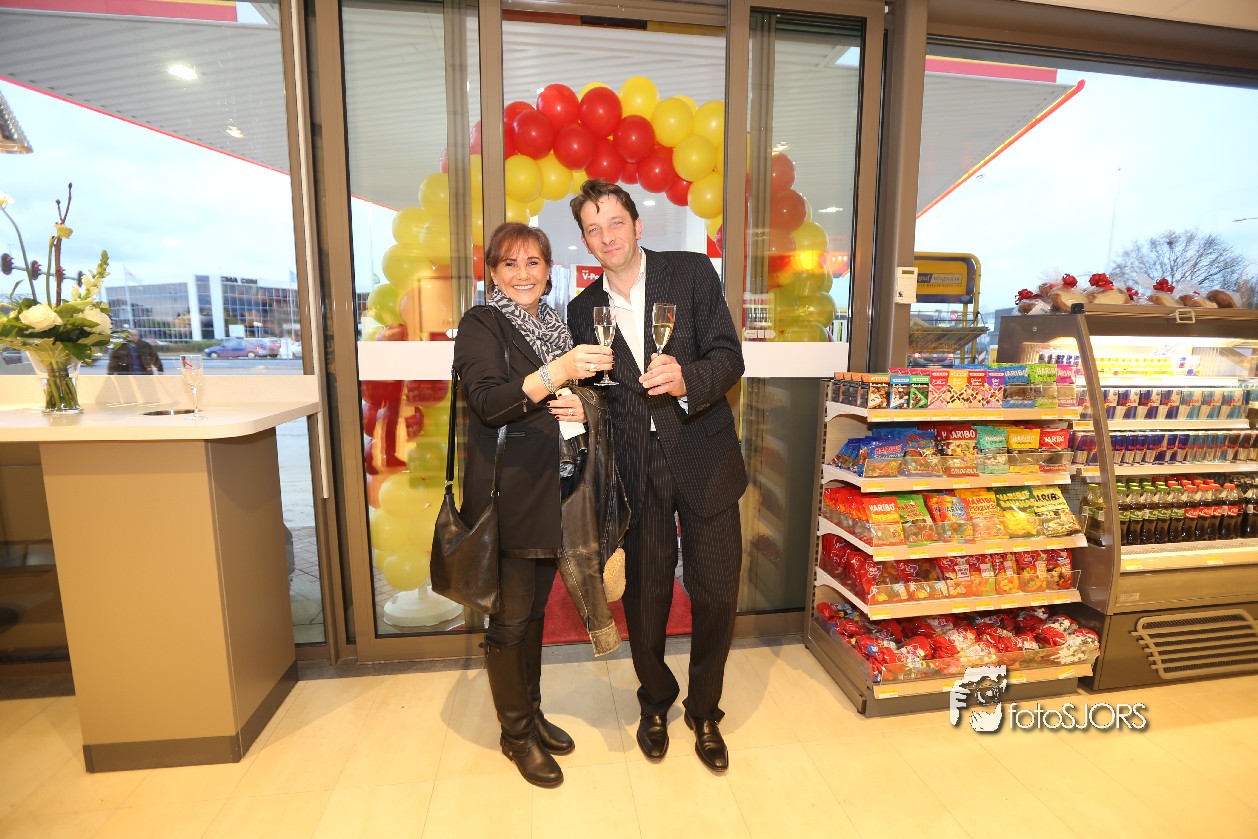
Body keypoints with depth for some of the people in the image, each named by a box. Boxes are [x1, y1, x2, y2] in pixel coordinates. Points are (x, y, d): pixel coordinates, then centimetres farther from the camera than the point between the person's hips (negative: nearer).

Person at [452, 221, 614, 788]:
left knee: (535, 609, 18)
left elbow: (577, 396, 20)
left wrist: (582, 407, -4)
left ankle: (531, 713, 37)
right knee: (510, 616, 6)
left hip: (550, 490, 6)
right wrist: (554, 374, -35)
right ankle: (515, 733, 28)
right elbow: (488, 402, -22)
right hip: (506, 493, -6)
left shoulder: (555, 326, 13)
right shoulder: (482, 323, -7)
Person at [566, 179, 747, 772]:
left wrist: (687, 379, -28)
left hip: (703, 462, -1)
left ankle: (704, 711, 35)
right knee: (645, 597, 11)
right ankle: (655, 704, 40)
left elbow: (729, 358, -9)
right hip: (637, 472, 2)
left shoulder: (693, 272, -1)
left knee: (716, 596, 7)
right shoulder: (583, 310, 7)